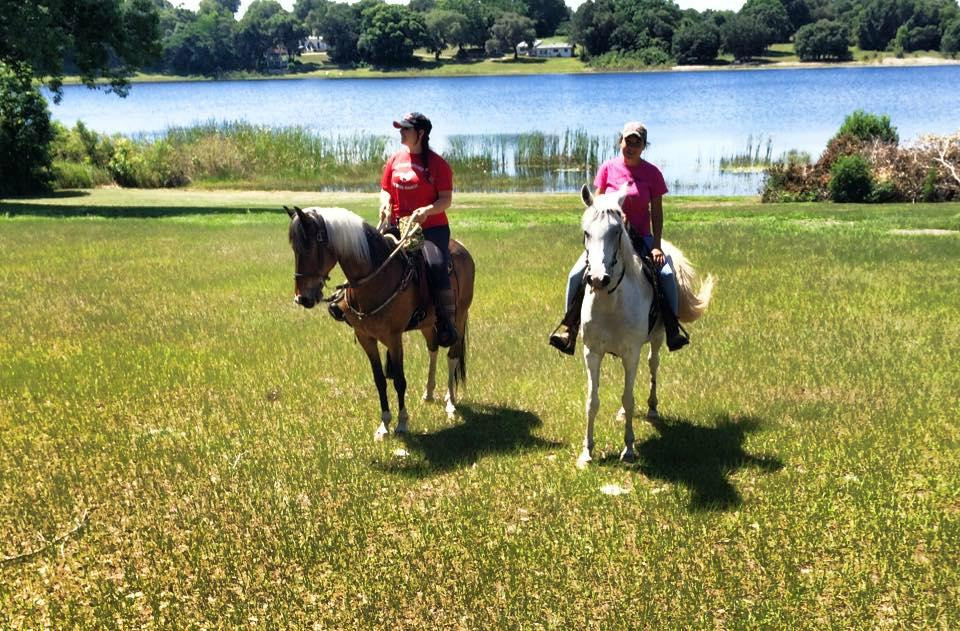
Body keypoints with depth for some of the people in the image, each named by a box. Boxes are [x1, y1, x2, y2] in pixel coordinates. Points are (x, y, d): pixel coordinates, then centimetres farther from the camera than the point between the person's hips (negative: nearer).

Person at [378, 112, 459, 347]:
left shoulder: (437, 163, -2)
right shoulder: (395, 160, 12)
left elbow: (446, 200, -6)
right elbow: (385, 190, 18)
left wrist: (427, 210, -24)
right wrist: (385, 203, -5)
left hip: (432, 227, -5)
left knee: (436, 266, -27)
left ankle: (446, 322, -16)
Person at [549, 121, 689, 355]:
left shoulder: (652, 173, -2)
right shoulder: (607, 168, 0)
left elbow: (656, 212, -1)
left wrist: (656, 246, -11)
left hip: (641, 237, 0)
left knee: (667, 274, -22)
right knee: (576, 275, -18)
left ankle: (672, 327, -6)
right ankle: (569, 323, -2)